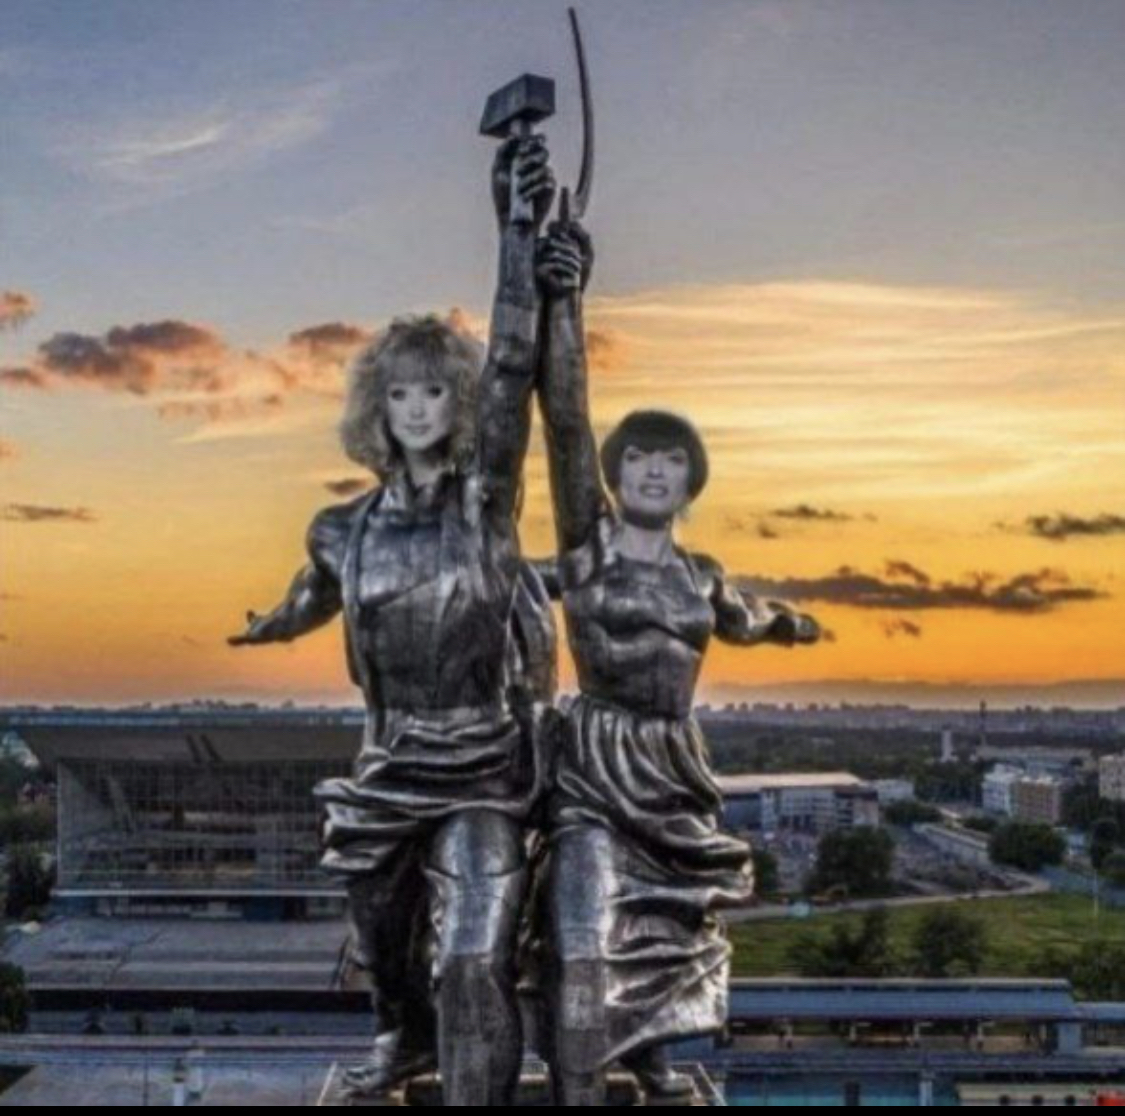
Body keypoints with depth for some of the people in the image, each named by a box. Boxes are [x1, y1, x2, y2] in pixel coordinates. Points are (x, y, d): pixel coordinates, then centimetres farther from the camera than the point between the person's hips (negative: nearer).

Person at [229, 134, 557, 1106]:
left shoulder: (486, 495, -9)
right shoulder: (347, 530, 1)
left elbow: (512, 369, -24)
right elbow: (316, 598, 23)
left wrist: (520, 231, -35)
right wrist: (264, 630, 45)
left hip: (484, 763, -4)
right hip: (390, 761, 5)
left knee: (474, 960, -15)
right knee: (383, 934, 23)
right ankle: (405, 1039, 54)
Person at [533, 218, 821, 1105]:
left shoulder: (700, 576, 8)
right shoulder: (587, 543, -6)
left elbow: (741, 621, 32)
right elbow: (566, 422, -21)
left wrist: (788, 624, 53)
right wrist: (565, 302, -34)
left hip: (676, 772, 6)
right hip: (596, 769, -5)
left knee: (668, 928, 20)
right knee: (587, 945, -18)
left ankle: (650, 1055, 45)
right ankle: (580, 1092, -12)